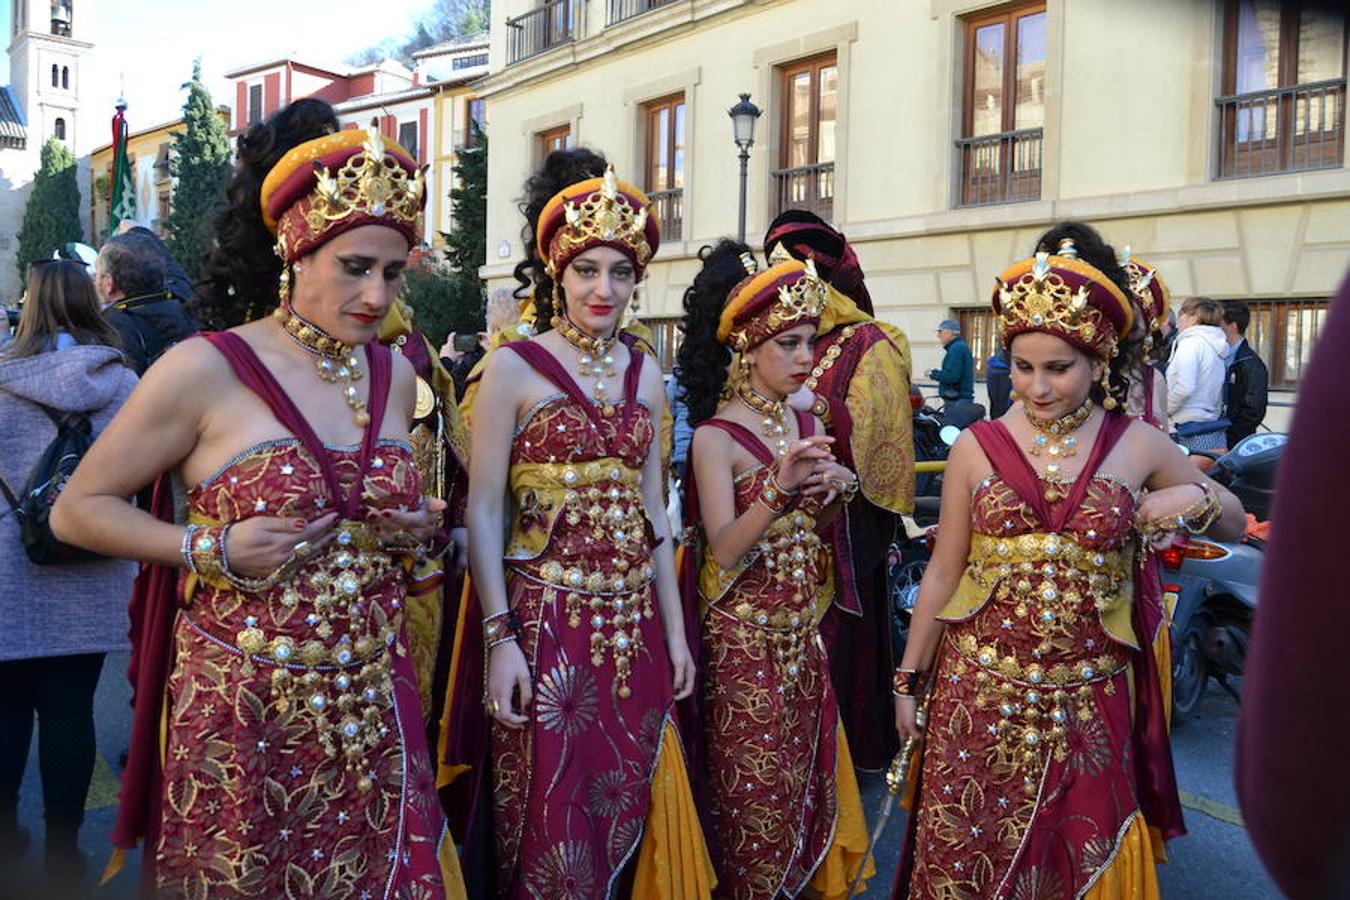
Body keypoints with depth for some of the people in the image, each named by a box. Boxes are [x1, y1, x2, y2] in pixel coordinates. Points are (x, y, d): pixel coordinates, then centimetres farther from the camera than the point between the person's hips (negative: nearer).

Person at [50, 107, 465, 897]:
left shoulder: (396, 374, 4)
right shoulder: (204, 370, -11)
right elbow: (77, 511, -3)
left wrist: (419, 532, 1)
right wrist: (213, 550, -16)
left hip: (372, 707, 4)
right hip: (239, 715, -4)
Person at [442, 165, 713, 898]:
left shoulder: (644, 372, 9)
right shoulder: (514, 366, -6)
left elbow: (653, 508, 12)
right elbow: (481, 511, -8)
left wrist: (674, 630, 10)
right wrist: (499, 638, -14)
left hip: (632, 623, 5)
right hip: (543, 620, -4)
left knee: (624, 811, 15)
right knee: (548, 822, 5)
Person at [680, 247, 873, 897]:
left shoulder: (807, 425, 6)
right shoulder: (715, 435, -12)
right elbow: (724, 550, -21)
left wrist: (838, 487, -8)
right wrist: (777, 489, -35)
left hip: (803, 634, 6)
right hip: (743, 638, -6)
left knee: (806, 780, 14)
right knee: (755, 794, 4)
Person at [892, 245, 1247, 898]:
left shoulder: (1139, 447, -1)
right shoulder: (977, 447, -3)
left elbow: (1234, 525, 13)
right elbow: (942, 574, 2)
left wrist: (1198, 498, -9)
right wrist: (908, 679, 5)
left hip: (1088, 698, 1)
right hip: (979, 690, 0)